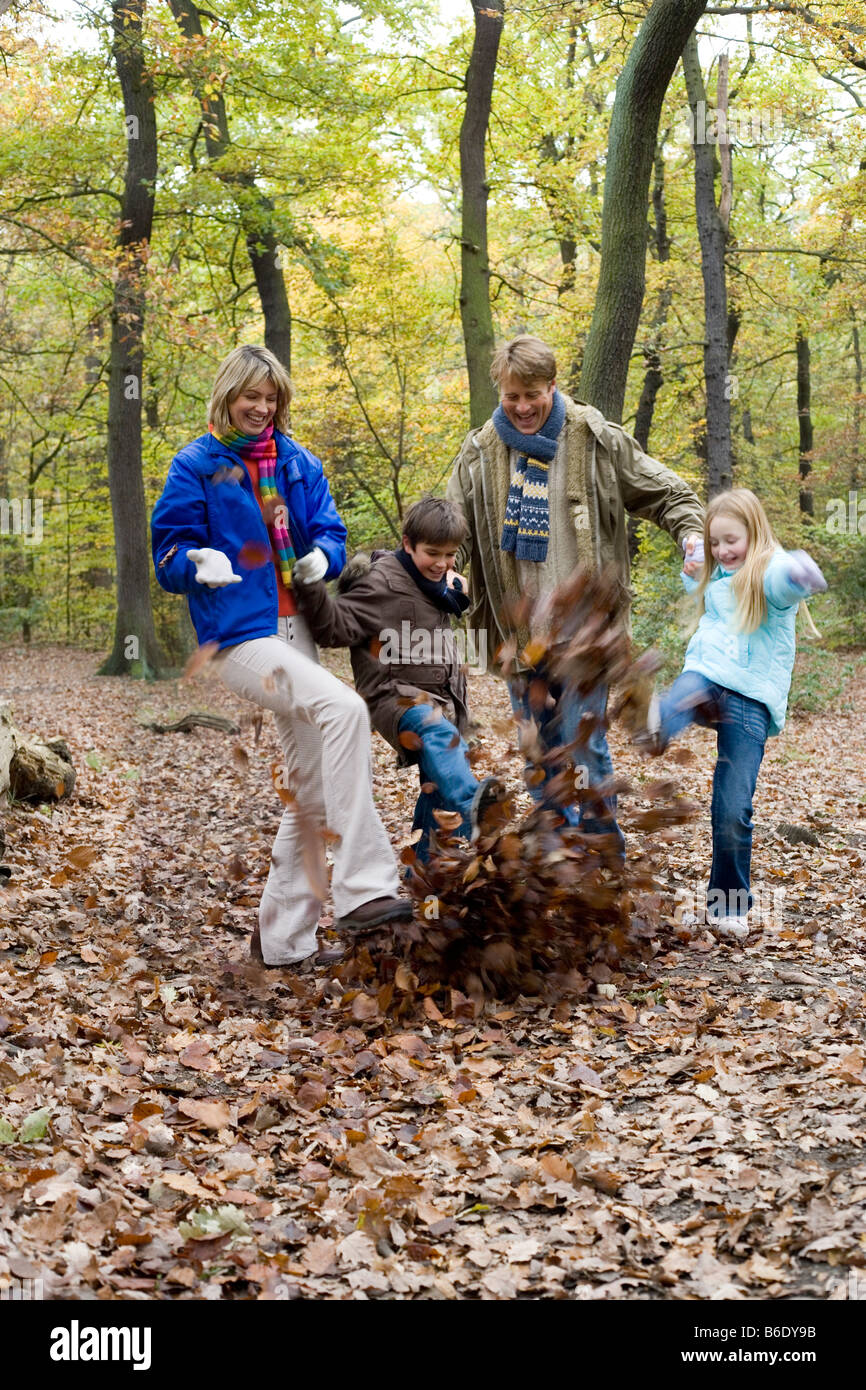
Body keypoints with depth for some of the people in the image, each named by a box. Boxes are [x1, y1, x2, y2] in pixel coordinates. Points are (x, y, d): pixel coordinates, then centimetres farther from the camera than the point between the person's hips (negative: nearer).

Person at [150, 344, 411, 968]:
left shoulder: (299, 463, 14)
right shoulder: (196, 466, 0)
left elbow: (329, 531, 15)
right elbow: (168, 555, -2)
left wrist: (322, 555, -8)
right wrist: (199, 562, -25)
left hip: (296, 631, 7)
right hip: (239, 634, -7)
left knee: (313, 789, 8)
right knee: (344, 707, -32)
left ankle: (284, 937, 21)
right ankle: (364, 889, -32)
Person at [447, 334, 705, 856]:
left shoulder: (596, 440, -3)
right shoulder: (481, 451, 4)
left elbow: (667, 493, 4)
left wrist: (692, 532, -15)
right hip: (519, 629, 4)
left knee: (583, 741, -7)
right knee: (539, 749, 11)